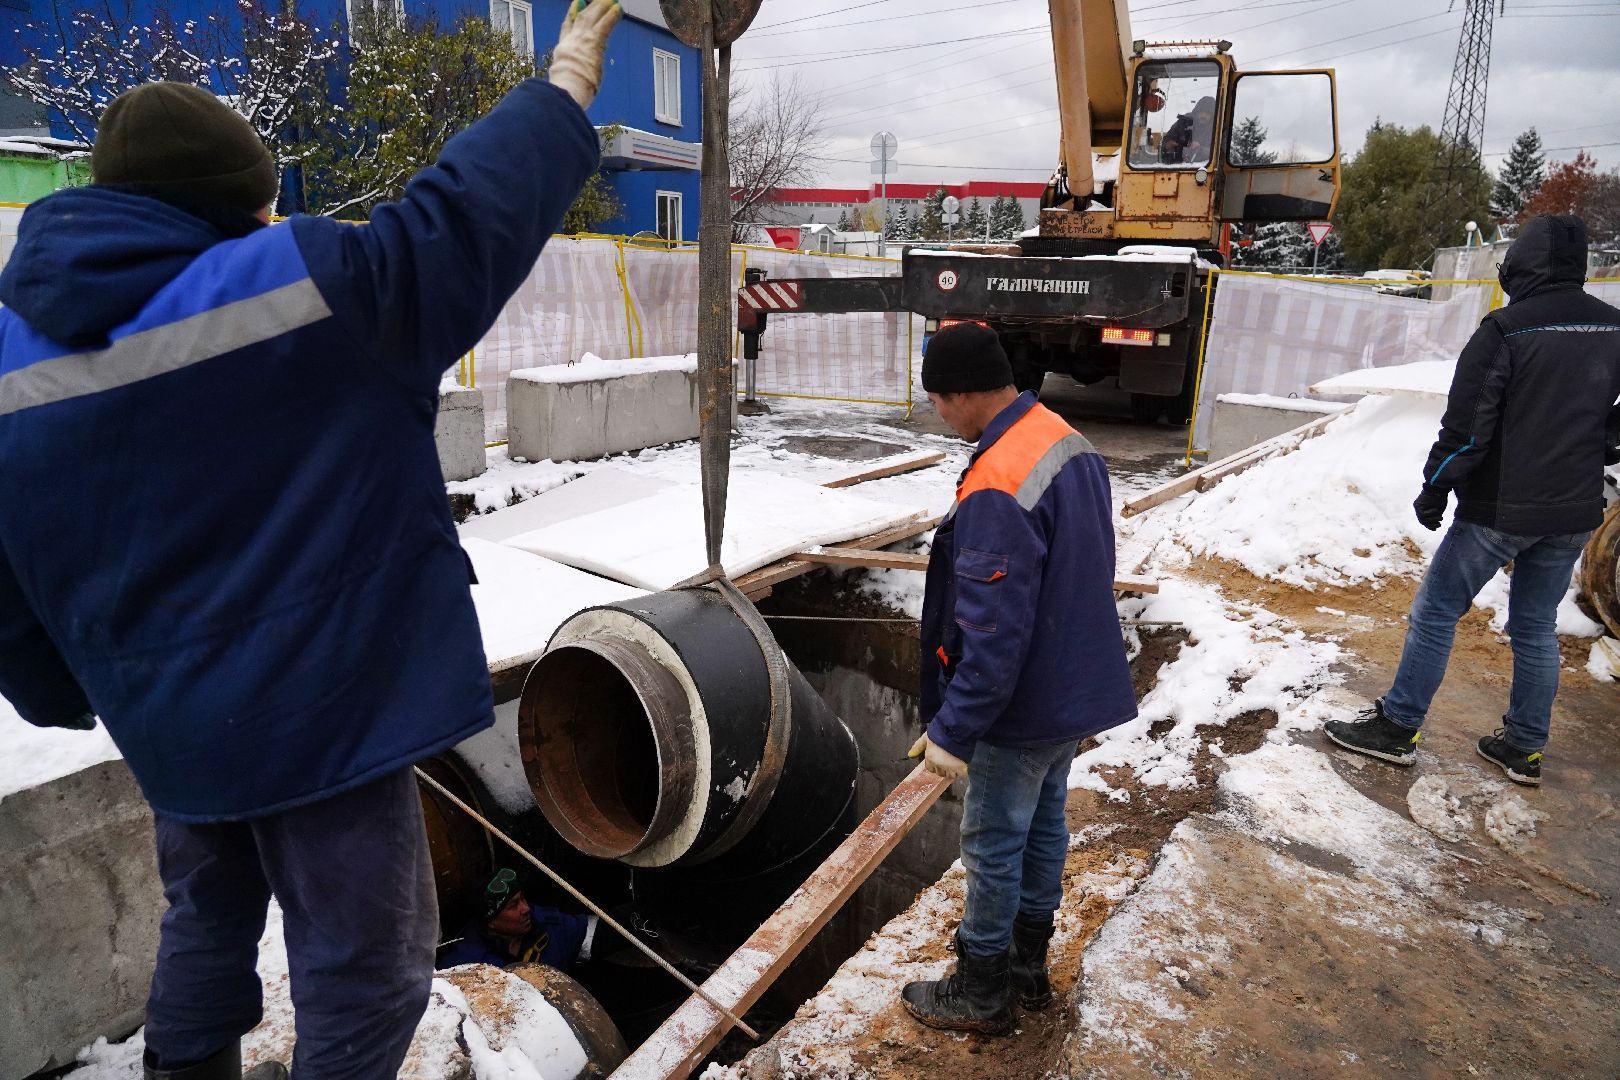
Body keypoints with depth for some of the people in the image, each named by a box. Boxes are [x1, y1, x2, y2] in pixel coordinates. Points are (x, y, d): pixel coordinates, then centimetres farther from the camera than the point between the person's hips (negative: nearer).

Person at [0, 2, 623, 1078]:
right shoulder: (299, 283, -18)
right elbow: (469, 214, -12)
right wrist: (564, 89, 3)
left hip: (166, 725, 7)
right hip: (324, 709, -6)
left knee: (210, 921, 29)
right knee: (366, 967, 10)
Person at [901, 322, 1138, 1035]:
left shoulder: (996, 487, -30)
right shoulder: (1069, 442, 0)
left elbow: (993, 633, -30)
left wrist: (953, 730, -21)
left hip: (1022, 707, -9)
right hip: (1077, 686, 9)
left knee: (993, 845, 9)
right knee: (1044, 822, 22)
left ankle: (981, 993, 29)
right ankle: (1028, 960, 41)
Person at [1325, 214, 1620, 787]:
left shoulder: (1505, 330, -15)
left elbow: (1467, 427, -16)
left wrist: (1435, 490, -6)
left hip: (1500, 508, -6)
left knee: (1436, 612, 4)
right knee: (1537, 626, 16)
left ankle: (1398, 728, 9)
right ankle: (1523, 748, 23)